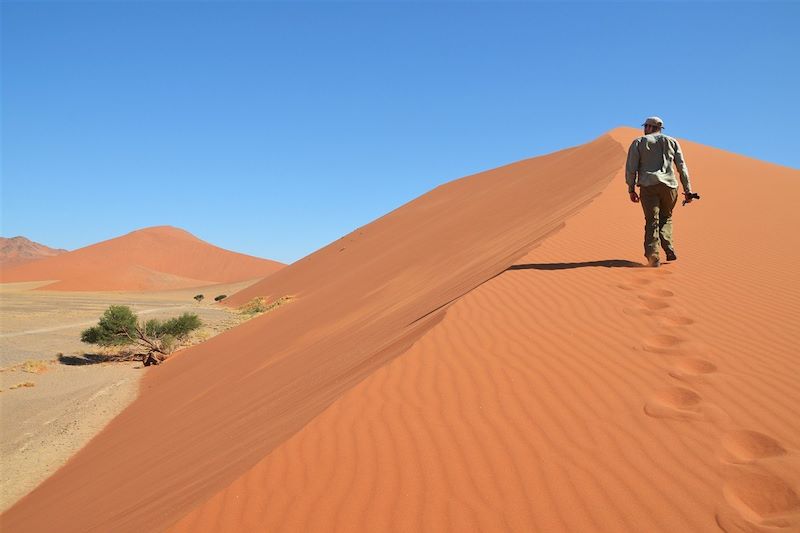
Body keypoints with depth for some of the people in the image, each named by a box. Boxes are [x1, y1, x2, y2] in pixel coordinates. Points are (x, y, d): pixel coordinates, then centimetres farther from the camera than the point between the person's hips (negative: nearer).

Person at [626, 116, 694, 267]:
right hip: (669, 185, 2)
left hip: (648, 186, -2)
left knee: (652, 221, -1)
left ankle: (652, 256, -12)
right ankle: (669, 250, 0)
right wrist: (688, 190, 11)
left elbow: (631, 167, 0)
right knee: (666, 218, 17)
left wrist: (631, 189, 5)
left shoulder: (638, 142, 10)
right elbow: (682, 167, 11)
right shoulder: (672, 142, 16)